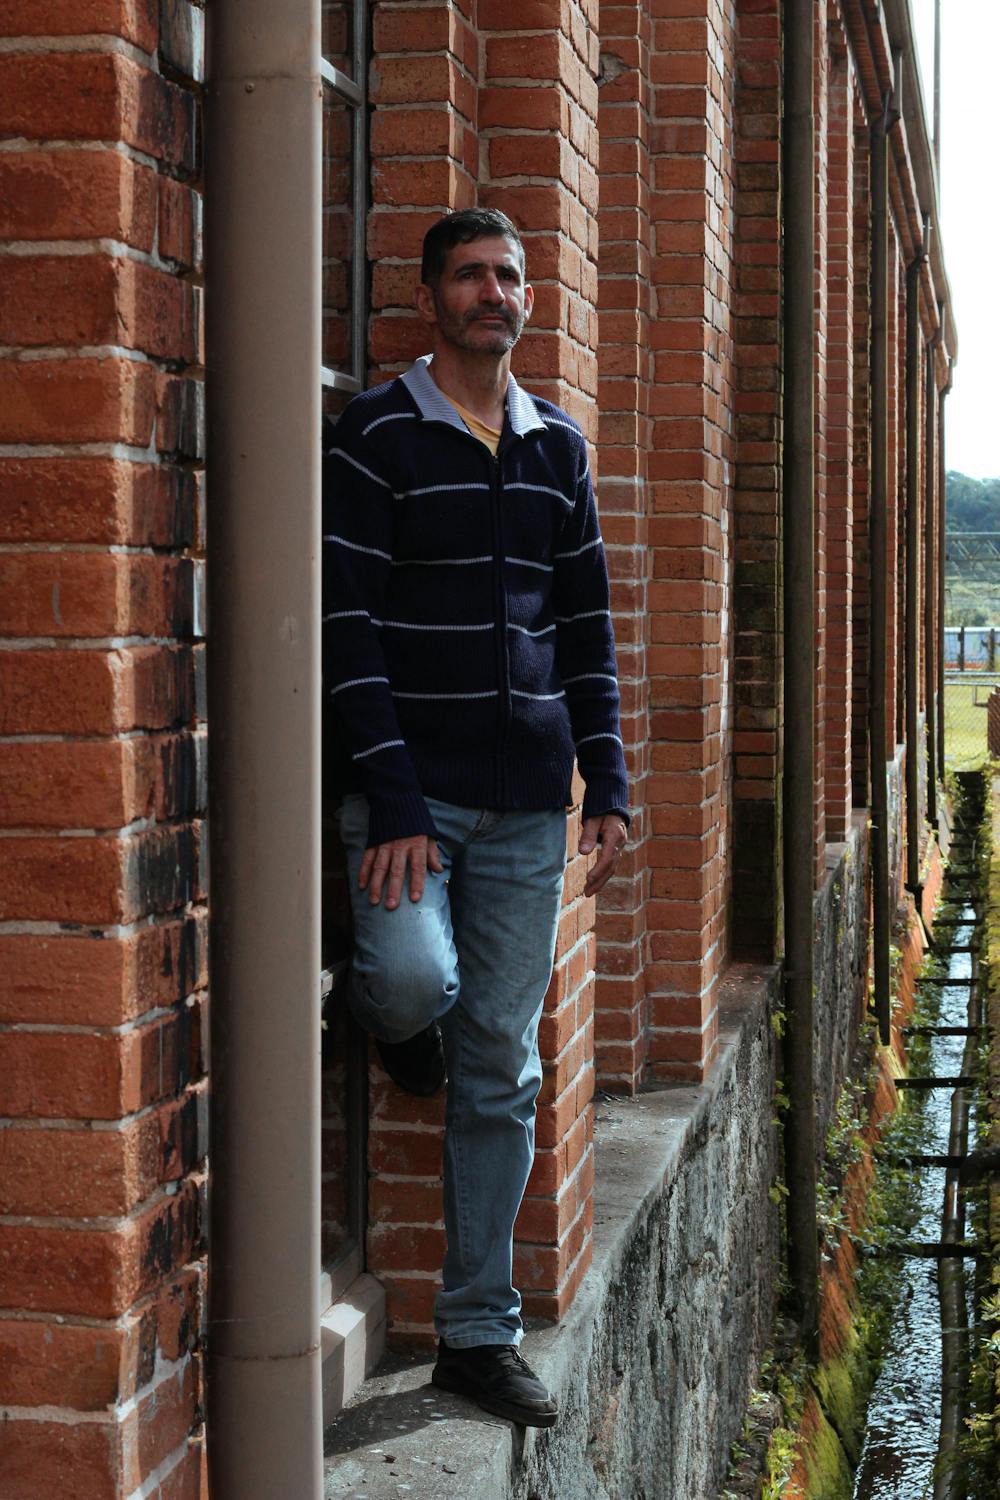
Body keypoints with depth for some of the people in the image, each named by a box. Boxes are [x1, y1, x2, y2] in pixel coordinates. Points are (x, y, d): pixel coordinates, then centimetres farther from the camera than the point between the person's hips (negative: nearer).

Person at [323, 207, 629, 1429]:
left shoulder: (559, 448, 14)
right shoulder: (376, 437, -3)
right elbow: (346, 628, -9)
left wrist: (606, 782, 7)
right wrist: (392, 800, -17)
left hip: (527, 801, 4)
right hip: (412, 786, -4)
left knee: (502, 1070, 4)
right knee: (418, 980, -28)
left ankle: (478, 1333, 13)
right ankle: (396, 1023, 12)